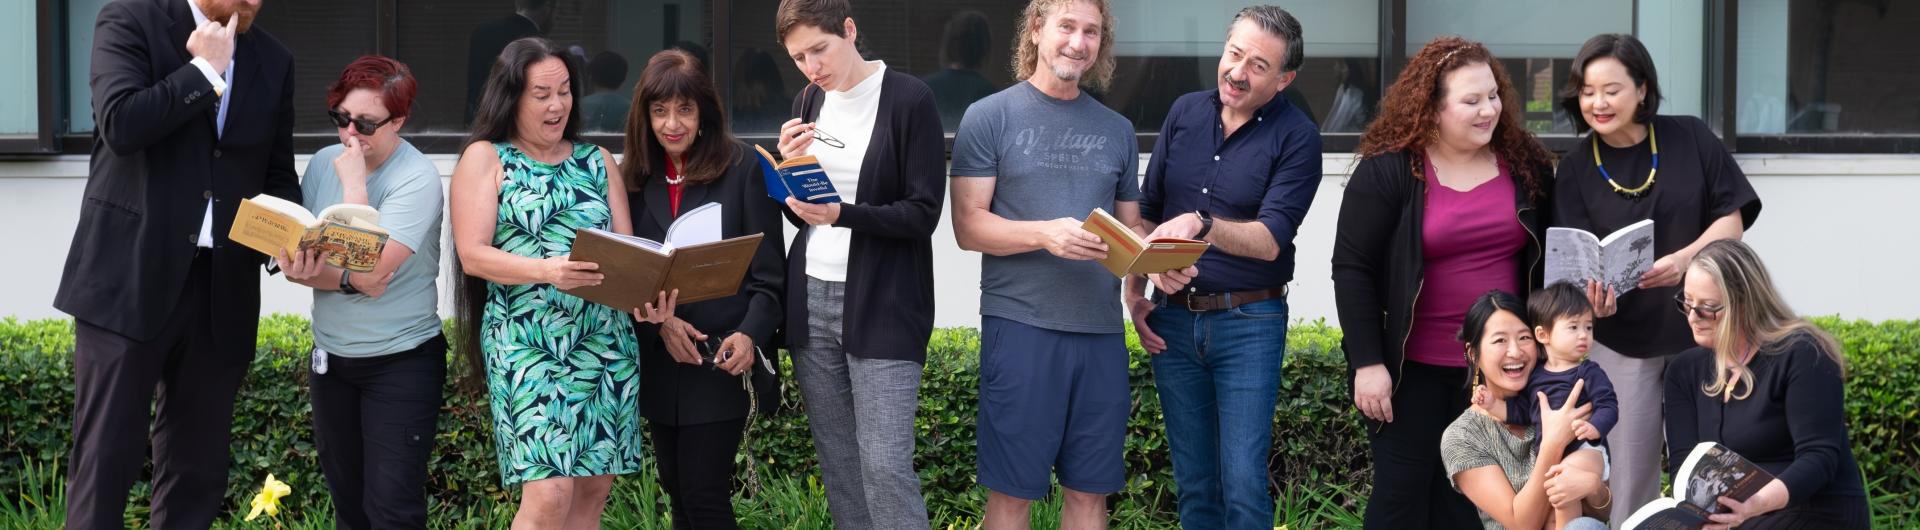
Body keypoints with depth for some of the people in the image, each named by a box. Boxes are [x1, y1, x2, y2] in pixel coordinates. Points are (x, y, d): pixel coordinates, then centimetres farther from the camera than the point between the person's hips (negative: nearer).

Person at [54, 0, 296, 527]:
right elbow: (122, 123, -18)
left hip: (221, 289, 5)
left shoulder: (274, 60, 12)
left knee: (198, 469, 7)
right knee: (105, 458, -4)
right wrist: (206, 69, -11)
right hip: (130, 278, -5)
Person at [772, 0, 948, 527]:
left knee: (885, 464, -12)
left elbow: (923, 213, -11)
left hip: (881, 306, -6)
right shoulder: (808, 103, 10)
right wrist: (788, 168, -5)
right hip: (810, 300, 6)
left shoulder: (909, 99, -8)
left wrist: (841, 215, -25)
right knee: (838, 464, 9)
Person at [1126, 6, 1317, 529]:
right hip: (1172, 319, 4)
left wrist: (1201, 224, -32)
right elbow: (1146, 213, 13)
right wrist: (1134, 292, 3)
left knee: (1243, 482, -8)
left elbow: (1269, 241, -17)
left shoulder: (1296, 138, -8)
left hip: (1249, 323, -4)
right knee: (1193, 482, 10)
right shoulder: (1185, 113, 6)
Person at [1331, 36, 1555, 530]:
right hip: (1413, 366, -4)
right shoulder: (1387, 170, -10)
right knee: (1403, 488, 2)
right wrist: (1367, 362, -14)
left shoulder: (1525, 164, 2)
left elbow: (1548, 259, 12)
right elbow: (1352, 270, -10)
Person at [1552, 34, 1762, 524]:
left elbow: (1731, 222, -4)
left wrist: (1683, 259, -23)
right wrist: (1591, 294, -29)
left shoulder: (1691, 140, -5)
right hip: (1621, 337, 1)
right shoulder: (1576, 170, -2)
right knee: (1629, 473, 5)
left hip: (1700, 324, 0)